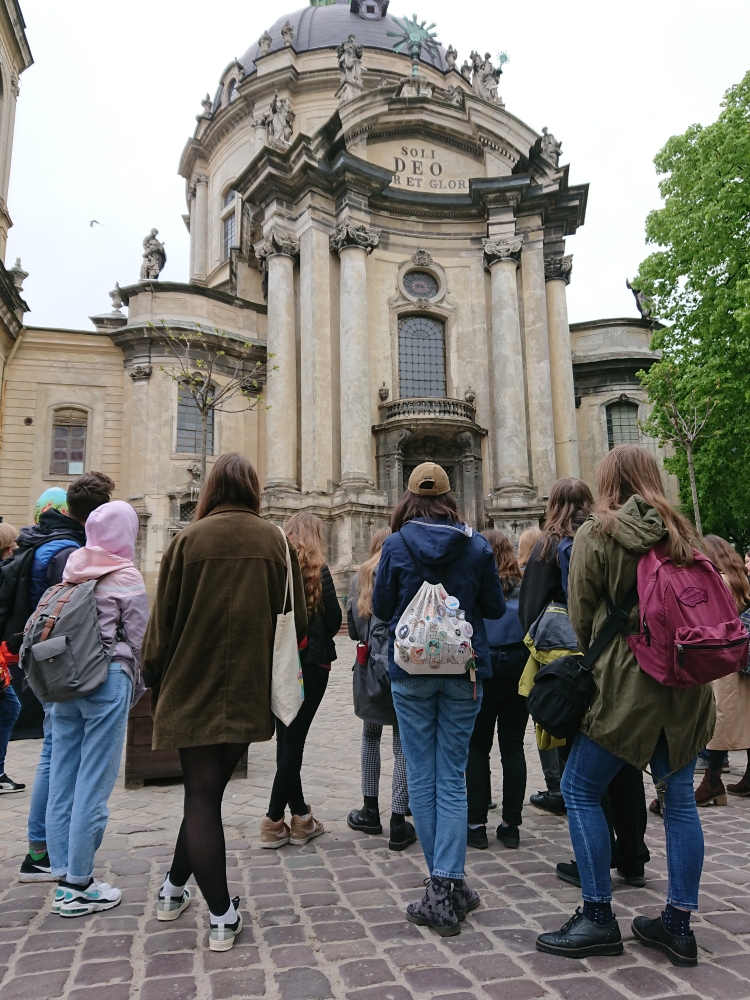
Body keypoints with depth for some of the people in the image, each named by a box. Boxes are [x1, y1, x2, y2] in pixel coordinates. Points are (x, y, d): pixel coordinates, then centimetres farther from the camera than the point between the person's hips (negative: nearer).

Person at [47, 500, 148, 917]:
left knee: (63, 781, 11)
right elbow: (138, 640, -5)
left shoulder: (72, 571, 8)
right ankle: (77, 886, 10)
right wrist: (137, 687, 9)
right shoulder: (126, 577, -8)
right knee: (93, 785, 2)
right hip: (107, 681, -6)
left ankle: (63, 876, 22)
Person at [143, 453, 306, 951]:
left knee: (201, 795, 8)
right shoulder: (276, 541, -3)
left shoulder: (188, 540, -7)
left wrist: (156, 685, 10)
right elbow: (296, 620, 0)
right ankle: (176, 885, 34)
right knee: (211, 790, 18)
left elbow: (163, 622, -2)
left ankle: (221, 916, 13)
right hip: (249, 694, 2)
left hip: (193, 690, -2)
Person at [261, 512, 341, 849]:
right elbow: (334, 618, -7)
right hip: (310, 662, -4)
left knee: (285, 739, 12)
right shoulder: (315, 569, -9)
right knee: (294, 740, 2)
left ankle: (300, 816, 21)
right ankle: (274, 821, 6)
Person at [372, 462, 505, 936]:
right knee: (452, 777, 7)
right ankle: (447, 884, -1)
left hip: (411, 671, -1)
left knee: (422, 776, 9)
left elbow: (382, 608, 1)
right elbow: (496, 608, 4)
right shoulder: (476, 545, -2)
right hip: (464, 670, 1)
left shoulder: (396, 545, -5)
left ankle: (446, 887, 16)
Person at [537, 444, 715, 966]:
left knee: (581, 790, 6)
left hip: (627, 682, -6)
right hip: (686, 683, 6)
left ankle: (598, 918, 11)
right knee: (679, 796, 13)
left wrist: (595, 661, 13)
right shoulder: (682, 532, 8)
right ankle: (679, 924, 21)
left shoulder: (596, 535, -7)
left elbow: (581, 616, -3)